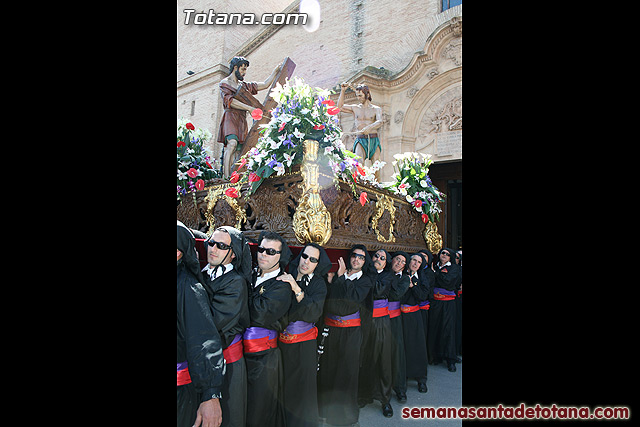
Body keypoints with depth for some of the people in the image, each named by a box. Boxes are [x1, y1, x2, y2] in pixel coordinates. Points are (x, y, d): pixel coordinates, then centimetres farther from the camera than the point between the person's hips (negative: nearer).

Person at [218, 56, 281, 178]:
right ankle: (227, 178, -35)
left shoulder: (244, 85, 26)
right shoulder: (224, 83, 8)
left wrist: (276, 70, 18)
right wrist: (249, 108, -14)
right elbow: (229, 101, -8)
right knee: (232, 143, -29)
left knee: (238, 151, -6)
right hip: (230, 117, -6)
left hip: (242, 120, 6)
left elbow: (265, 84, 25)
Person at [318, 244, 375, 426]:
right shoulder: (338, 275, 7)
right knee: (328, 367, 7)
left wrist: (342, 278, -15)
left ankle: (346, 410, 26)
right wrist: (330, 282, -13)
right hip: (330, 328, 2)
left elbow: (355, 298, -16)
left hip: (350, 330, -1)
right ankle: (327, 406, 28)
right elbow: (327, 300, 1)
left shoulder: (365, 279, 3)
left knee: (347, 368, 5)